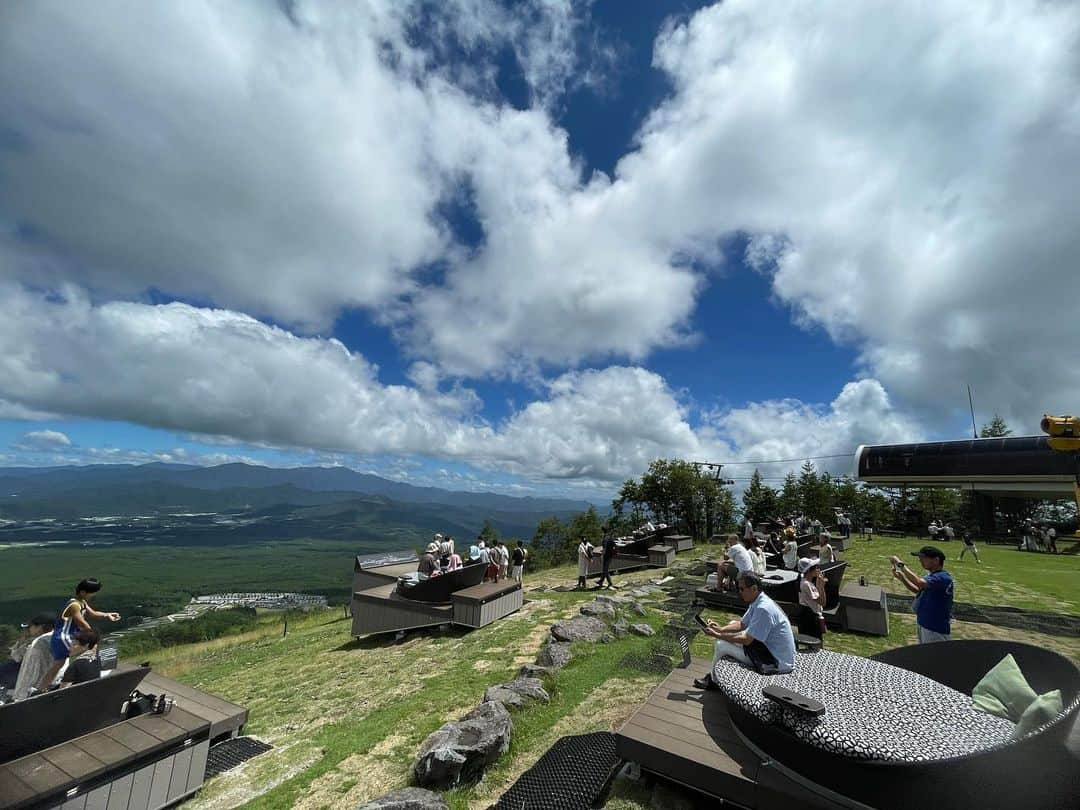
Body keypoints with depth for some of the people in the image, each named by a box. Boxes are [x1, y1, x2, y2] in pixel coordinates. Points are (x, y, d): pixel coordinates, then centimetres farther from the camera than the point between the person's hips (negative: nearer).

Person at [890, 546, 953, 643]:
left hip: (936, 629, -9)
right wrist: (902, 578, -2)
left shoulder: (943, 578, -24)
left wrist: (901, 564, -30)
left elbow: (919, 583, -38)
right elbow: (918, 590, 15)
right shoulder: (931, 575, 6)